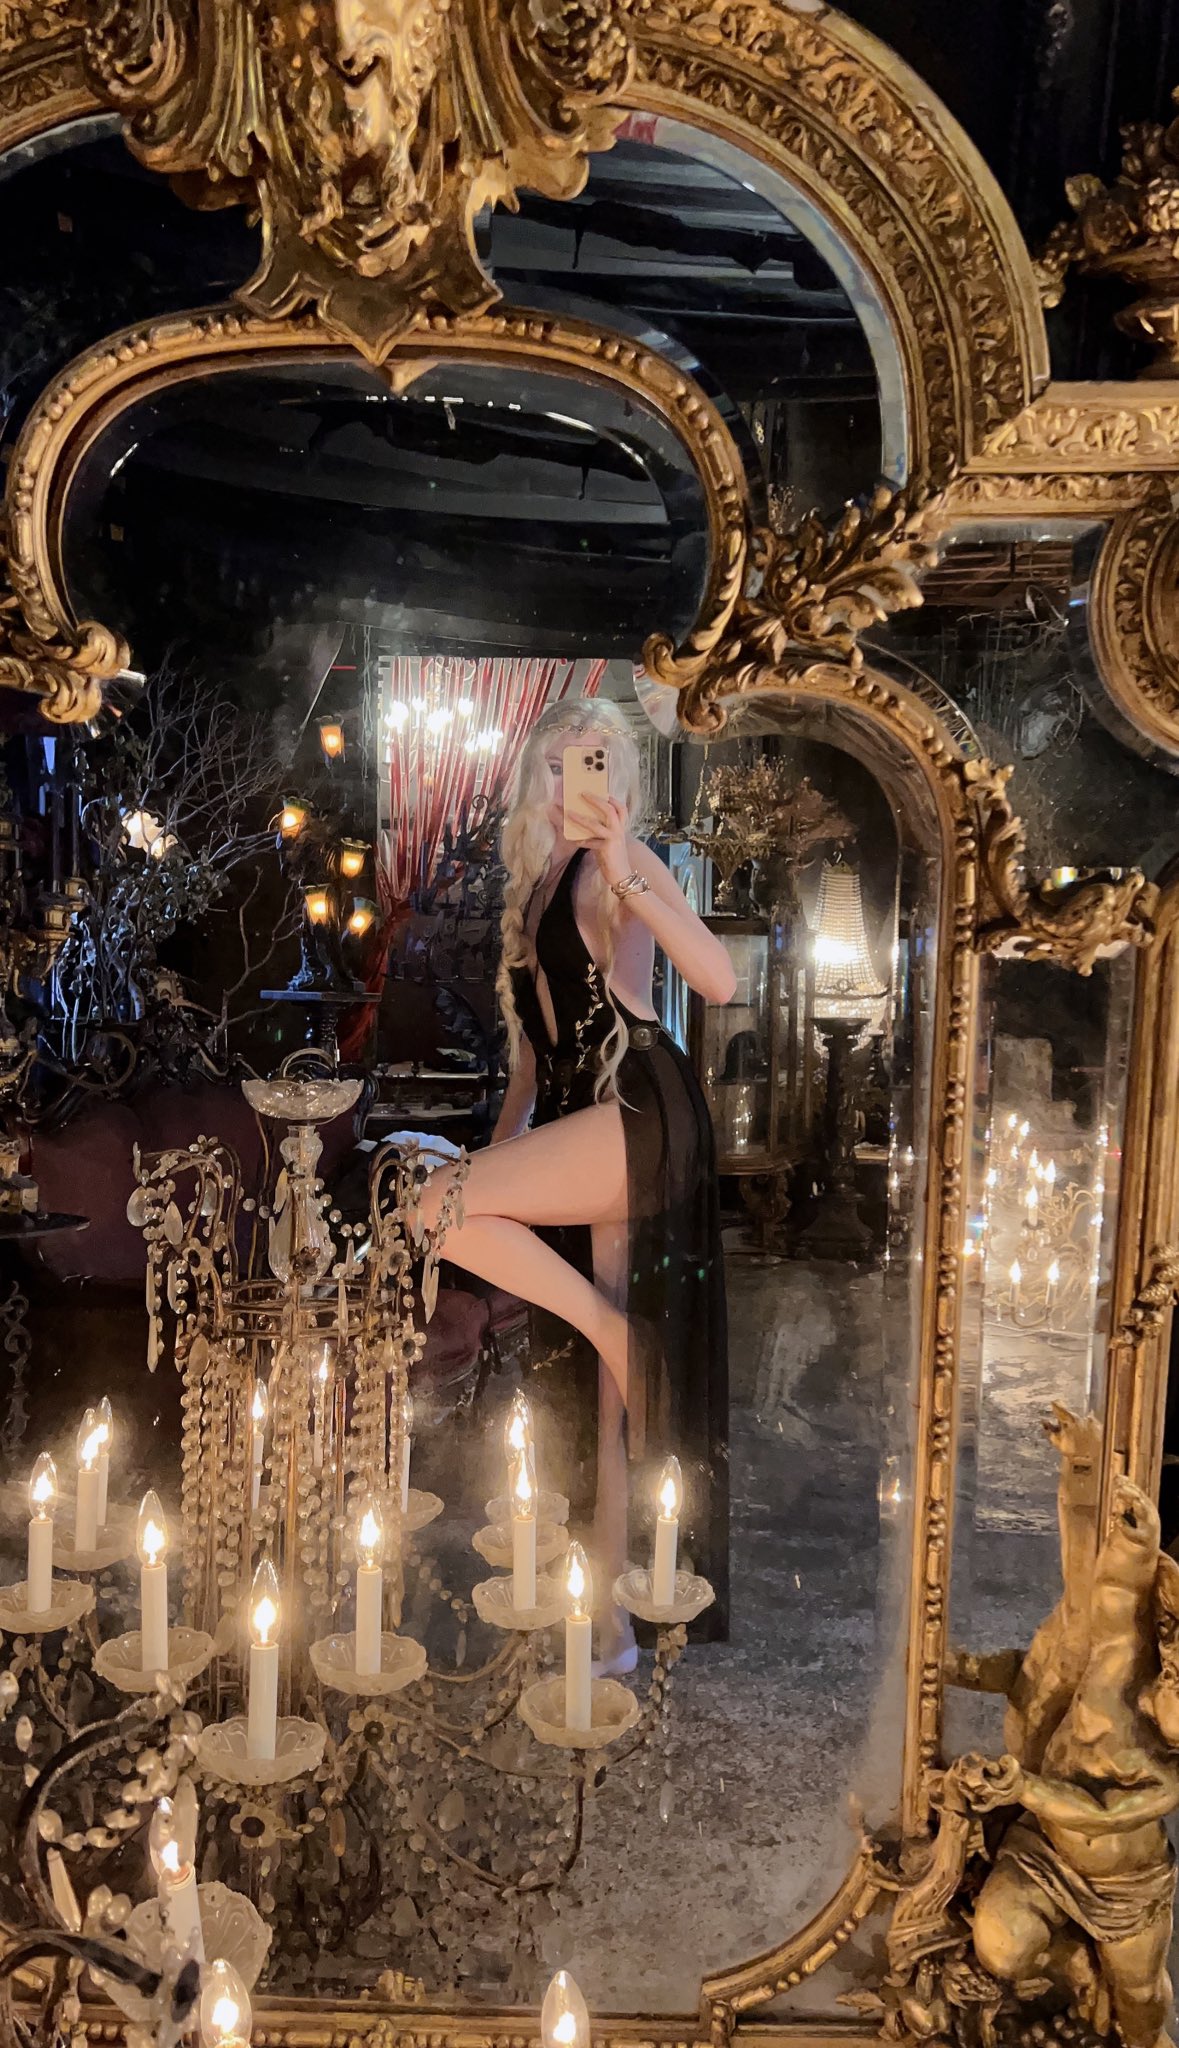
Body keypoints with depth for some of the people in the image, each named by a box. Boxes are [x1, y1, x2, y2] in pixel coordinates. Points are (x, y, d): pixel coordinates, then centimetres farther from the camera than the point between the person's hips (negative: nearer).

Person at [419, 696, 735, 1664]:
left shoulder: (624, 861, -2)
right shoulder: (532, 886, 19)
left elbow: (719, 979, -18)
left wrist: (627, 879, -23)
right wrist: (500, 1151, 20)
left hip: (640, 1108, -7)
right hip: (577, 1126, 8)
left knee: (442, 1209, -23)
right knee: (599, 1397, 8)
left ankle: (614, 1331, -7)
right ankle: (610, 1618, 17)